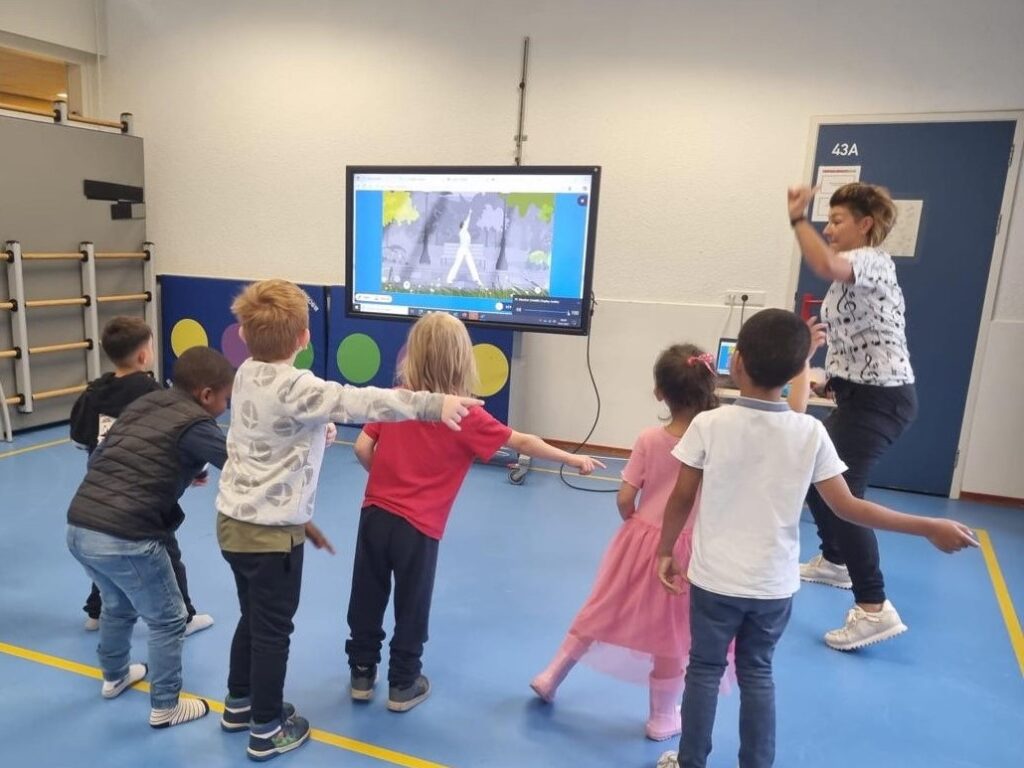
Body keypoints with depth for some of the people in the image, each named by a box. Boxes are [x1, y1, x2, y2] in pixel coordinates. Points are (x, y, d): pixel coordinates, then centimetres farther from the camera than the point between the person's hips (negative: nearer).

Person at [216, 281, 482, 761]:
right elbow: (361, 402, -33)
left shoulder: (247, 375, 3)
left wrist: (314, 431, 26)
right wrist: (432, 404, -38)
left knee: (253, 618, 25)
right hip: (271, 531, -8)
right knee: (273, 629, 7)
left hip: (234, 520, 8)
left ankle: (239, 704, 42)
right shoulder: (294, 387, -23)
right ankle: (266, 731, 23)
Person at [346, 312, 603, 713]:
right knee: (412, 609, 14)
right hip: (418, 528, -4)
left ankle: (362, 675, 34)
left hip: (375, 515, 4)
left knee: (367, 601, 18)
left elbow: (362, 448, -3)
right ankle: (403, 686, 29)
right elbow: (524, 443, -6)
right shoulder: (467, 416, -11)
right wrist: (573, 459, 5)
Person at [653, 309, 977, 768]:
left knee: (704, 670, 16)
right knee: (757, 673, 20)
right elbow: (847, 507, -8)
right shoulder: (810, 433, -11)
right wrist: (930, 528, 1)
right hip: (774, 585, 2)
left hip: (715, 579, -1)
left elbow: (681, 499, -8)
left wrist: (665, 550, 7)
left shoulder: (709, 424, -15)